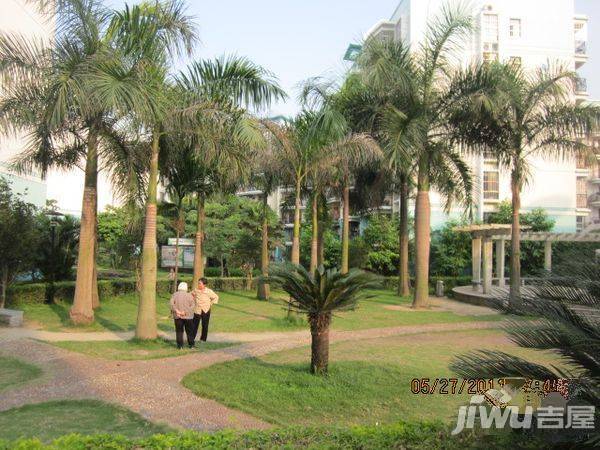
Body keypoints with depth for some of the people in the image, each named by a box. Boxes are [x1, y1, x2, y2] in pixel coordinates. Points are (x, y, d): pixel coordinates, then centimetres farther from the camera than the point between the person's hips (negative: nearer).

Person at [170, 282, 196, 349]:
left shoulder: (174, 295, 2)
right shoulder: (189, 295, -2)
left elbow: (171, 303, -12)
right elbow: (193, 305, -12)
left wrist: (176, 311, -18)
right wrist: (185, 312, -16)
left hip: (177, 316, 1)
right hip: (188, 316, -1)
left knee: (179, 331, 9)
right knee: (189, 331, 10)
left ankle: (180, 345, 6)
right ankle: (191, 345, 15)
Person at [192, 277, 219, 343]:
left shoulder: (209, 291, -8)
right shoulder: (196, 290, -2)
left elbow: (216, 297, 4)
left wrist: (210, 304, -1)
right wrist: (194, 300, 8)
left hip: (205, 311, -1)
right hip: (197, 310, 1)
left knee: (205, 325, 7)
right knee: (195, 325, -2)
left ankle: (203, 339, 20)